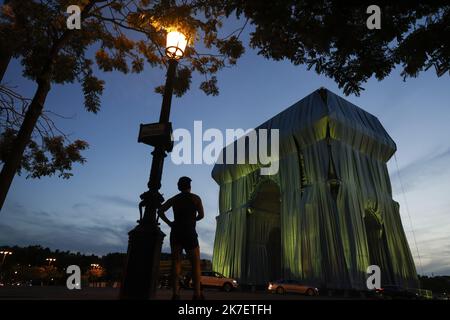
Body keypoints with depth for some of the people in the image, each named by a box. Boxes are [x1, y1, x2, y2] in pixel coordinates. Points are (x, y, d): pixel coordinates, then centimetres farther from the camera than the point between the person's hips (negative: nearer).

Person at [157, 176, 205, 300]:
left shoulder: (174, 199, 12)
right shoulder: (195, 198, 2)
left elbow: (160, 211, 4)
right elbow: (201, 215, -2)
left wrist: (170, 223, 7)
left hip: (175, 233, 4)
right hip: (189, 233, -3)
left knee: (176, 262, 4)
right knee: (196, 263, 3)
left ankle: (175, 294, -3)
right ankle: (197, 294, -3)